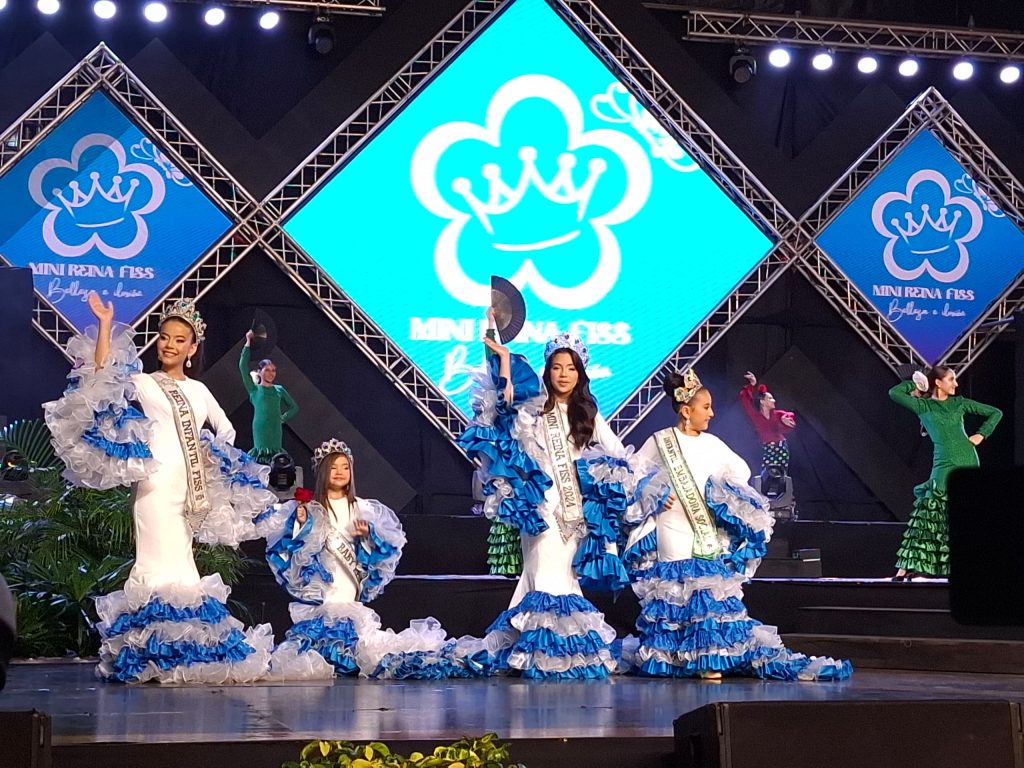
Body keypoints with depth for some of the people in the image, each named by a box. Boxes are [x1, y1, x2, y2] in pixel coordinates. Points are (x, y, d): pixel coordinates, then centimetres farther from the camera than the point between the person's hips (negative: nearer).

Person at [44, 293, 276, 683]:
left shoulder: (198, 389, 18)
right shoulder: (142, 382, 3)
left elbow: (225, 429, 27)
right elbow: (102, 376, -14)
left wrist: (217, 460, 10)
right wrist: (105, 325, -17)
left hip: (193, 486, 5)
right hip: (158, 482, -5)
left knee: (178, 563, 7)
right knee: (164, 562, -10)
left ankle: (185, 652, 8)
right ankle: (163, 655, -11)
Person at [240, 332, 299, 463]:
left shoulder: (279, 389, 14)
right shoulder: (254, 389, 5)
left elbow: (294, 407, 23)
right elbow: (243, 366, -5)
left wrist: (283, 418, 6)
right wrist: (248, 343, -2)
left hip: (275, 430, 4)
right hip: (260, 427, -4)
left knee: (276, 452, -1)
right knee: (261, 453, -12)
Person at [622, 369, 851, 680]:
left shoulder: (712, 444, 9)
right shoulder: (659, 442, -2)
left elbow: (742, 470, 20)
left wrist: (725, 489, 3)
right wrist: (654, 496, -8)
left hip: (710, 535, 4)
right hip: (674, 534, -4)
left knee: (711, 594, -2)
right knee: (676, 592, -5)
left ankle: (709, 658, 1)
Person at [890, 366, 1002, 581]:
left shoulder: (959, 403, 13)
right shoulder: (923, 406, 6)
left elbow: (995, 413, 18)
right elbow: (894, 393, -5)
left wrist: (981, 434, 7)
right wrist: (915, 383, 7)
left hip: (968, 464, 3)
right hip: (944, 466, -3)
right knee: (927, 515, -11)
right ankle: (907, 567, -13)